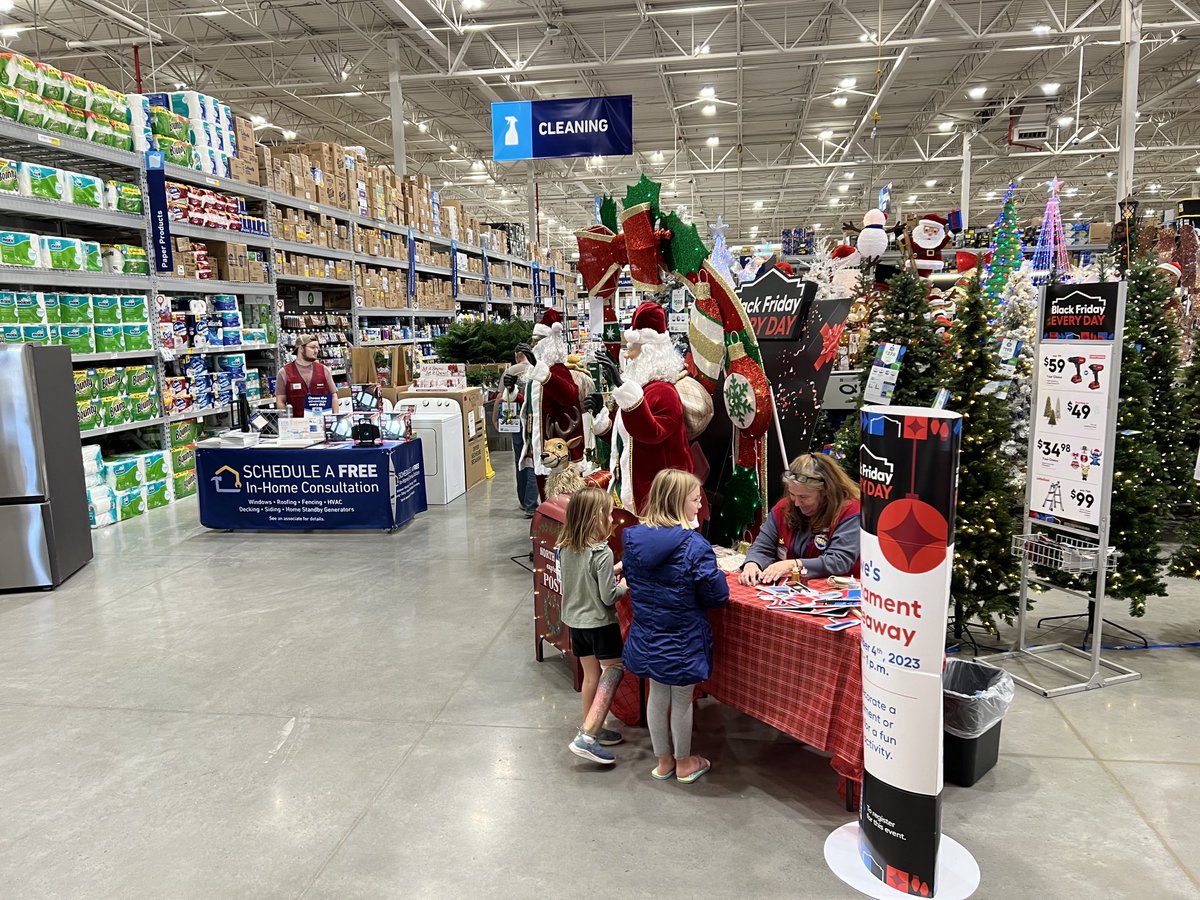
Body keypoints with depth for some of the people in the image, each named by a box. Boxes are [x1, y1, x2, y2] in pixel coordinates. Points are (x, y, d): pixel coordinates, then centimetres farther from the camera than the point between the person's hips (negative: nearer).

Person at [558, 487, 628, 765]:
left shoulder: (565, 547, -2)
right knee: (614, 671, 6)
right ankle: (587, 737, -2)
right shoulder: (602, 553, -23)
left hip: (575, 620, 7)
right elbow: (609, 597, -19)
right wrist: (625, 583, -1)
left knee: (591, 675, 18)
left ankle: (591, 729, 30)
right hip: (600, 623, -7)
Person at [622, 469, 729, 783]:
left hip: (647, 637, 5)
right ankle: (684, 764, 34)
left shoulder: (633, 538, -6)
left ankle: (663, 760, 37)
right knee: (682, 701, 14)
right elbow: (717, 595, -17)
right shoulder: (694, 545, -24)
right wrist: (716, 574, 2)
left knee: (658, 696, 21)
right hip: (683, 641, -5)